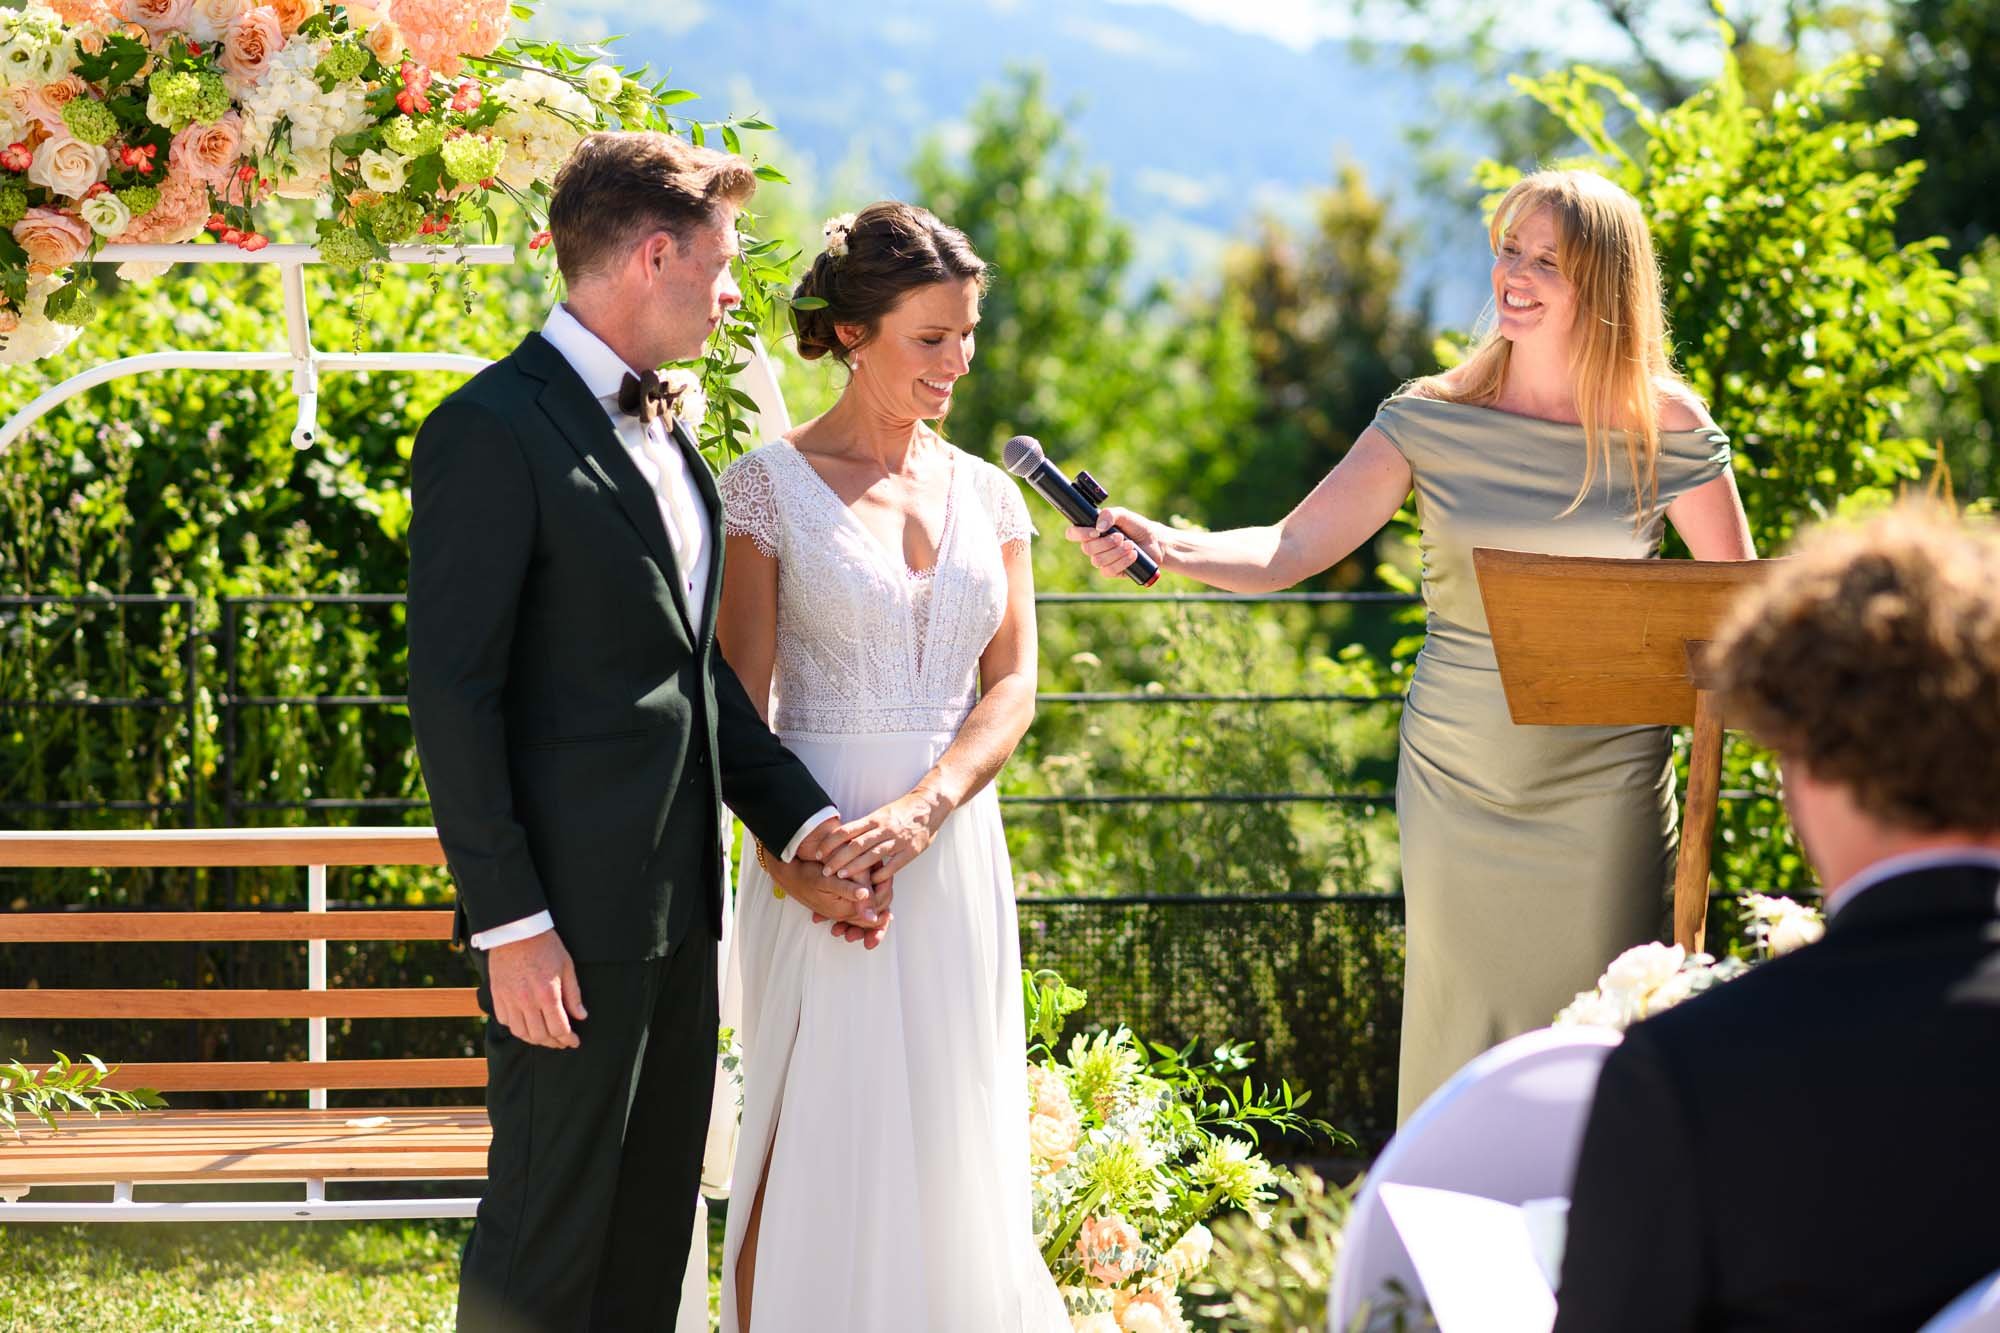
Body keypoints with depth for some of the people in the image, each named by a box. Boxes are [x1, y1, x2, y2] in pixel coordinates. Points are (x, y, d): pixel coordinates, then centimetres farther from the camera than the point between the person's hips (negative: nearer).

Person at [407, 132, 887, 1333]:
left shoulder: (663, 433, 16)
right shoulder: (495, 433, -13)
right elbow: (452, 692, -16)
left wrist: (801, 822, 8)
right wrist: (509, 921, -19)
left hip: (677, 901, 9)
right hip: (572, 912, -9)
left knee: (654, 1224, 14)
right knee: (547, 1235, -3)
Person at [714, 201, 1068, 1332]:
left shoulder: (987, 496, 10)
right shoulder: (772, 485, -2)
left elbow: (1013, 686, 2)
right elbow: (742, 699, -5)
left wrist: (926, 806, -15)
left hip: (957, 848, 4)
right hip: (823, 855, -4)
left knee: (950, 1148, 7)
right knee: (813, 1154, -3)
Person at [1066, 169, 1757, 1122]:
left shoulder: (1665, 431, -3)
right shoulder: (1433, 420, -2)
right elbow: (1288, 552, -9)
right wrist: (1162, 545, -25)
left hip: (1603, 787, -1)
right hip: (1458, 783, 1)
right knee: (1459, 1040, 6)